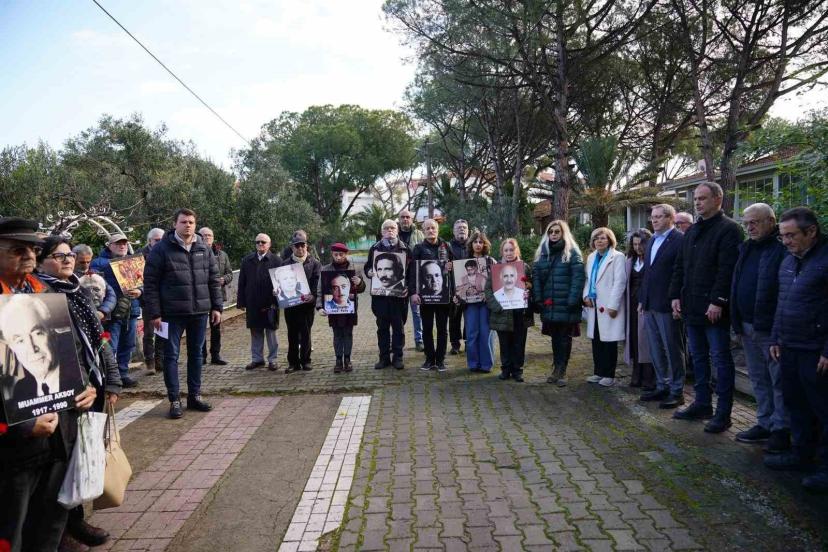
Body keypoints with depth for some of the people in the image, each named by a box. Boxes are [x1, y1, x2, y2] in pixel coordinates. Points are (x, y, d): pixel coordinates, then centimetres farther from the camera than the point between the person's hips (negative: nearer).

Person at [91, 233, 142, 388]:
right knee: (110, 347, -7)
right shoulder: (100, 262, 1)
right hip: (112, 311, -5)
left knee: (127, 346, 13)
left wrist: (140, 291, -10)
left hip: (131, 311, 5)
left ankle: (123, 374, 24)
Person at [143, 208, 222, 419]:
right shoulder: (162, 249, -5)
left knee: (196, 354, 12)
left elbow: (214, 280, 12)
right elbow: (150, 283, -6)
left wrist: (217, 307, 6)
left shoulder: (204, 249, 9)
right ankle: (174, 400, 12)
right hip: (173, 313, -4)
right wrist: (154, 313, -10)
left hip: (200, 312, 4)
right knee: (172, 355, 3)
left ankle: (195, 395, 24)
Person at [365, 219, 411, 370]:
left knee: (398, 326, 3)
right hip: (379, 294, 2)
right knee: (382, 327, 7)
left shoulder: (404, 248, 5)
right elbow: (367, 267, 15)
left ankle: (398, 357, 13)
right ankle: (384, 357, 16)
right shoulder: (374, 248, 10)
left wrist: (408, 286, -11)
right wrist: (369, 272, -8)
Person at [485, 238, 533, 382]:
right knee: (505, 343, 7)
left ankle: (517, 370, 20)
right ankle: (506, 369, 21)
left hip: (520, 313, 1)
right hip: (502, 313, 0)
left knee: (519, 343, 7)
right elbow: (488, 289, -3)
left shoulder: (525, 267, 4)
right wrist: (496, 306, -14)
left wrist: (528, 293, -16)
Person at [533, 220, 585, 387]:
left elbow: (578, 277, -10)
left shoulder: (572, 252, -3)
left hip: (566, 306, -4)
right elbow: (536, 276, 7)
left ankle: (561, 371, 10)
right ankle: (557, 369, 23)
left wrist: (573, 301, -18)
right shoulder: (542, 252, 12)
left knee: (564, 338, 3)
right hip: (549, 305, 4)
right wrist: (538, 299, -2)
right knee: (555, 337, 12)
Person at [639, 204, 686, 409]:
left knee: (673, 350, 3)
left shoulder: (680, 240, -10)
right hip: (650, 305, 8)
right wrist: (642, 299, 16)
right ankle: (662, 386, 27)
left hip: (667, 306, -8)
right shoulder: (652, 240, 15)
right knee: (655, 350, 15)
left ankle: (677, 391, 13)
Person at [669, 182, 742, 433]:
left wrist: (718, 302, -21)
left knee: (721, 359, 1)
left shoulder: (728, 229, -9)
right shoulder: (692, 231, 16)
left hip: (714, 308, -8)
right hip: (692, 306, 8)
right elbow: (679, 266, 16)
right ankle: (702, 404, 26)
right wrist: (676, 295, 8)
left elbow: (727, 269, -17)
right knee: (698, 357, 15)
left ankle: (723, 413, 9)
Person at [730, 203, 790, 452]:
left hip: (771, 328, -8)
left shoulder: (783, 248, -12)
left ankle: (781, 429, 14)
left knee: (779, 381, 4)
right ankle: (765, 423, 28)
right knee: (758, 379, 16)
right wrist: (737, 321, 13)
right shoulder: (746, 248, 13)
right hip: (747, 326, 8)